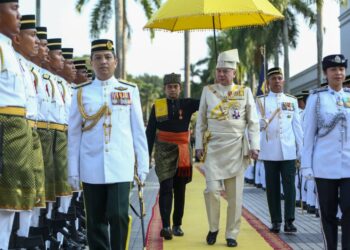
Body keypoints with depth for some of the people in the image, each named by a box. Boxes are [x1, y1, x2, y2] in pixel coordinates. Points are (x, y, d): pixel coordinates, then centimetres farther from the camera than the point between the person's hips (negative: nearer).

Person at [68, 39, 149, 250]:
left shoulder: (130, 91, 4)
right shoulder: (81, 93, 5)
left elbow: (138, 130, 5)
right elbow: (74, 134, 6)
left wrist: (143, 165, 2)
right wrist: (73, 171, 4)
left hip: (121, 167, -1)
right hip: (91, 169, 1)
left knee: (119, 216, -7)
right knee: (96, 221, 8)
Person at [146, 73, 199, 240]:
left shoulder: (187, 104, 6)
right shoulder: (157, 106, 3)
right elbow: (150, 132, 4)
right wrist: (147, 155, 1)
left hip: (182, 152, 2)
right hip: (164, 151, -2)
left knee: (180, 190, 7)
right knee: (166, 187, -12)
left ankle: (177, 225, 17)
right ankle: (165, 226, -14)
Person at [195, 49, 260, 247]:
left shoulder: (245, 92, 5)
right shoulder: (208, 91, 6)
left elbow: (253, 122, 4)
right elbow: (201, 121, 9)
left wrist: (254, 146, -4)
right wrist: (199, 146, 4)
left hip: (237, 149, 0)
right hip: (213, 148, 0)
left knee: (235, 194, 3)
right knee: (212, 190, -9)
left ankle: (232, 234, 13)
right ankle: (213, 228, 13)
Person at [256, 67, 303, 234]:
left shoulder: (292, 100, 11)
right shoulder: (261, 101, 5)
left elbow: (297, 126, 12)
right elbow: (256, 124, -2)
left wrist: (301, 149, 9)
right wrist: (262, 122, -25)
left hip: (289, 151, 1)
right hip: (269, 152, -1)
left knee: (289, 186, -4)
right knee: (273, 188, 4)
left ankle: (289, 221, 0)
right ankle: (276, 221, 12)